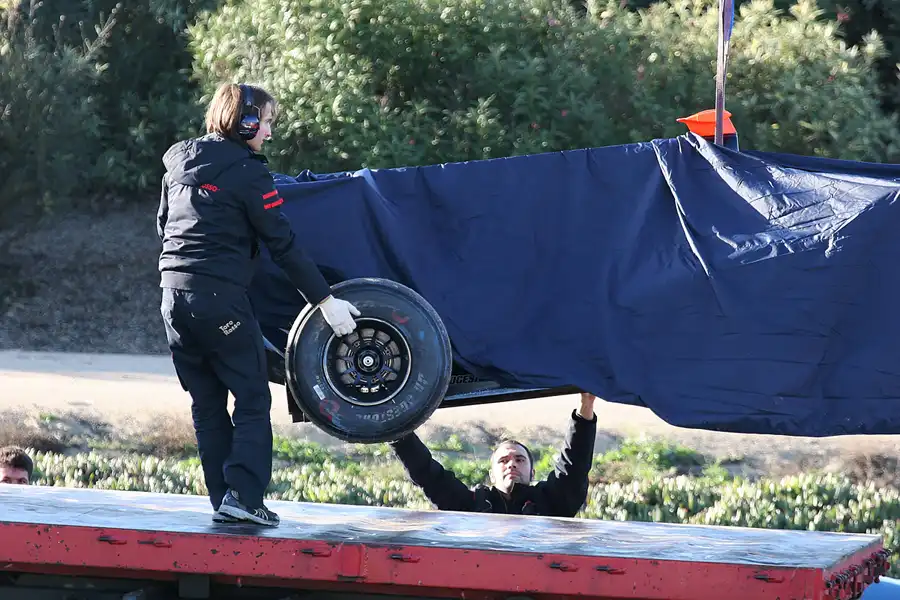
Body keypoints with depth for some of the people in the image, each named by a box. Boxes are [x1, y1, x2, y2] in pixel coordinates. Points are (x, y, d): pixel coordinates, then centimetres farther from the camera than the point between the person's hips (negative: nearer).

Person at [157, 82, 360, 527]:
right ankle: (244, 495, -13)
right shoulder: (248, 173, -7)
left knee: (206, 404, 12)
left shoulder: (179, 163, 14)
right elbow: (283, 245, -8)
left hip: (174, 294, 7)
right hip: (221, 298, -7)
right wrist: (324, 300, -4)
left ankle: (222, 499, 10)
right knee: (252, 399, -1)